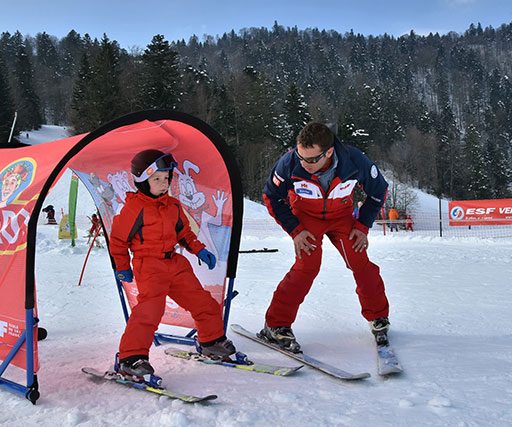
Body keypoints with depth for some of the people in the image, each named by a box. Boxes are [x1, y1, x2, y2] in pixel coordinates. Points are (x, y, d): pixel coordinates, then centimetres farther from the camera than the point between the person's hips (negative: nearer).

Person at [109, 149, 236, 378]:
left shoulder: (173, 205, 11)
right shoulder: (134, 207, -9)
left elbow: (184, 232, 23)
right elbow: (118, 239, -2)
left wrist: (199, 250, 12)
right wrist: (122, 267, 1)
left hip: (174, 263, 7)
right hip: (149, 266, -7)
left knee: (202, 301, 11)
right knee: (150, 308, -22)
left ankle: (212, 341, 31)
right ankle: (131, 358, -14)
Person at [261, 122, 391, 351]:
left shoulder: (355, 161, -30)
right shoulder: (290, 163, -32)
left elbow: (378, 190, -8)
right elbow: (272, 197, -12)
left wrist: (363, 226, -9)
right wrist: (295, 230, -15)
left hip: (341, 215, 2)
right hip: (305, 216, -1)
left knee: (359, 263, -7)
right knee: (308, 265, -18)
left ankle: (378, 318, 17)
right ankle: (276, 325, -7)